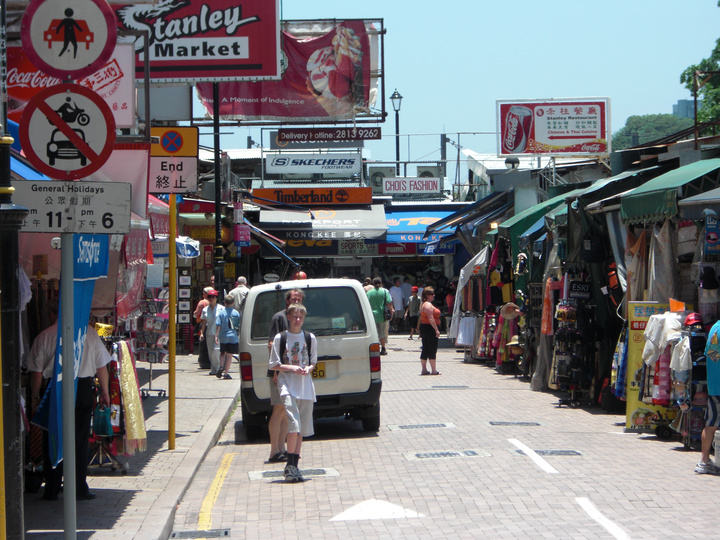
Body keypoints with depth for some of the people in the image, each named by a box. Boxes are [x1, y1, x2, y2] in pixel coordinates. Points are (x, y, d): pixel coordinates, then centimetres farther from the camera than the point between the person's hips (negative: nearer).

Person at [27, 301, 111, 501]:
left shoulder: (44, 336, -2)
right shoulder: (89, 332, 1)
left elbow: (37, 373, -2)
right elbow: (102, 366, 4)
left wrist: (35, 397, 10)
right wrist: (105, 392, 14)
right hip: (84, 389, 1)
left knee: (52, 440, 7)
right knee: (79, 439, 6)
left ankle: (52, 490, 10)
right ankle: (79, 489, 7)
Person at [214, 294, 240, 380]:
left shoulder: (221, 313, -3)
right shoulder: (236, 313, -1)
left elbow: (218, 325, -9)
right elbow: (240, 326, 1)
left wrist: (216, 336, -5)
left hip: (223, 337, 0)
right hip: (233, 337, 0)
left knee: (222, 353, 18)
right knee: (229, 355, 4)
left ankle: (221, 366, -6)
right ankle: (226, 373, 5)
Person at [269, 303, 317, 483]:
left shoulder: (310, 338, 9)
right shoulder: (280, 338, 1)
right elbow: (274, 365, 2)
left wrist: (308, 369, -6)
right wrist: (291, 368, -14)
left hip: (306, 387, 4)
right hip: (287, 384, -4)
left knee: (302, 428, 6)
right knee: (294, 424, -18)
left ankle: (294, 466, 14)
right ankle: (290, 465, -9)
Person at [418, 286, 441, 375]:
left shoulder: (423, 304, 16)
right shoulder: (428, 305, -15)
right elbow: (431, 318, -22)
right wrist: (436, 329, -22)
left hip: (424, 328, 10)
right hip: (430, 328, -10)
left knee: (425, 350, 10)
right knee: (432, 349, -6)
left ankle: (424, 370, 11)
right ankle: (434, 370, -4)